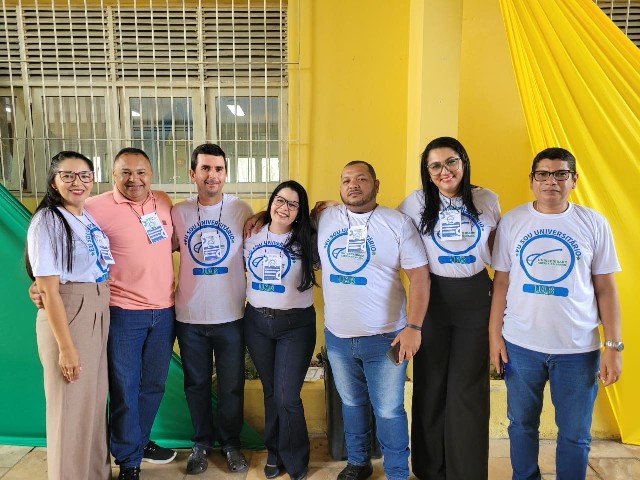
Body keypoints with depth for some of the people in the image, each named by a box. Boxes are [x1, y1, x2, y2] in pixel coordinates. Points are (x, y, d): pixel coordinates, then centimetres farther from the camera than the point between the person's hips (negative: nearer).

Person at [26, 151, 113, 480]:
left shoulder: (89, 219, 9)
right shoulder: (47, 221, -13)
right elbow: (48, 290, -16)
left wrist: (101, 316, 8)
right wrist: (66, 347, -17)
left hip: (99, 314, 7)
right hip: (66, 317, -7)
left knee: (95, 398, 18)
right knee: (71, 406, 5)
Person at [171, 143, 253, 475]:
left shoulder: (241, 210, -3)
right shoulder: (179, 212, -1)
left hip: (231, 314, -1)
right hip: (189, 315, 1)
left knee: (232, 386, 12)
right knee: (196, 384, 16)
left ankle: (230, 442, 34)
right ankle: (202, 441, 37)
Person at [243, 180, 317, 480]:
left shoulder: (305, 241, -5)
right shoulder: (252, 236, 4)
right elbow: (245, 269, 18)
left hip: (296, 324, -3)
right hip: (257, 322, 3)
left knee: (287, 397, -3)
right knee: (270, 391, 16)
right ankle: (274, 452, 37)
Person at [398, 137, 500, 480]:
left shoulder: (487, 200, 2)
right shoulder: (416, 203, -3)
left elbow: (495, 251, 12)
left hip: (475, 299, 1)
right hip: (431, 298, 0)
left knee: (469, 387, 3)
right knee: (431, 384, 9)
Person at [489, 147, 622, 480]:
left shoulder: (594, 224, -1)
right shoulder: (511, 222, -1)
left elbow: (605, 289, 1)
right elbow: (501, 282, 2)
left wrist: (613, 346, -3)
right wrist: (494, 334, -1)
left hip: (579, 349, 0)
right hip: (520, 344, 1)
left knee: (575, 434, 12)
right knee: (522, 424, 17)